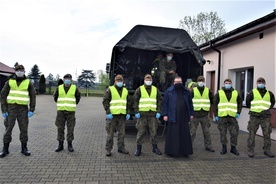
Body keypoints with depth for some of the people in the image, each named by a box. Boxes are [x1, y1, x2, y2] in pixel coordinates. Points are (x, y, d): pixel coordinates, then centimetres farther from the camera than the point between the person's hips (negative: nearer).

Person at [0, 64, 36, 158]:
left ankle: (24, 148, 16)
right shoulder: (9, 82, 3)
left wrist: (31, 110, -6)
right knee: (8, 128, 1)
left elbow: (33, 96, 2)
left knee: (24, 129, 3)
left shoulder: (28, 82, 2)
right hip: (11, 107, 0)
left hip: (23, 108, 0)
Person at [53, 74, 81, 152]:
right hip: (60, 111, 2)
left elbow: (78, 96, 14)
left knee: (70, 129, 2)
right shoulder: (59, 88, 4)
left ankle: (69, 144, 14)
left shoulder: (74, 88, 1)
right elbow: (55, 97, 18)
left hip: (70, 111, -1)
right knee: (60, 128, 5)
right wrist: (59, 104, 15)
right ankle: (60, 145, 17)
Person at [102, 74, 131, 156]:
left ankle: (121, 148, 24)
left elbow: (128, 103, 15)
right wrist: (108, 113, -14)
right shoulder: (110, 90, -1)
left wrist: (128, 113, 6)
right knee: (110, 133, 2)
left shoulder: (125, 91, 13)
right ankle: (108, 149, 13)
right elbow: (105, 101, -6)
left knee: (122, 133, 11)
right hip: (112, 115, -4)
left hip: (122, 115, 4)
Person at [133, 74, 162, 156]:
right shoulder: (139, 89, 4)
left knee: (153, 131, 8)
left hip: (153, 114, 2)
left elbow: (160, 101, 12)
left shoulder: (156, 90, 11)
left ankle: (155, 147, 22)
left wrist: (159, 112, 3)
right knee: (140, 132, 2)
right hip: (142, 114, -2)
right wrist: (136, 112, -6)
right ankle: (139, 148, 15)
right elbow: (135, 101, 2)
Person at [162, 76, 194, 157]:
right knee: (172, 134, 2)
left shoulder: (186, 92, 11)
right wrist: (165, 114, -7)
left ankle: (185, 151, 21)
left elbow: (190, 103, 16)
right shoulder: (169, 91, 0)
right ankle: (171, 151, 14)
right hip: (173, 116, -3)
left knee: (184, 135, 9)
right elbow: (164, 103, -2)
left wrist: (191, 114, 11)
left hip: (184, 117, 3)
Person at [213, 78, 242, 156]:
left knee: (234, 133, 3)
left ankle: (233, 148, 20)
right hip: (222, 116, -1)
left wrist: (238, 112, 3)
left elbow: (240, 103, 16)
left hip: (232, 116, 1)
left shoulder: (236, 93, 8)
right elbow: (215, 104, 3)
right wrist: (215, 115, -1)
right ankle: (224, 148, 19)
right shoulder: (219, 93, 3)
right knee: (223, 133, 6)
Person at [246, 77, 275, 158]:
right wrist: (252, 108, 6)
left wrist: (268, 108, 11)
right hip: (254, 116, -2)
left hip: (265, 116, 3)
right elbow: (247, 102, 10)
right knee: (252, 133, 0)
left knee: (267, 134, 6)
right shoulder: (252, 92, 3)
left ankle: (267, 150, 20)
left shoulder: (269, 93, 11)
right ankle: (250, 150, 9)